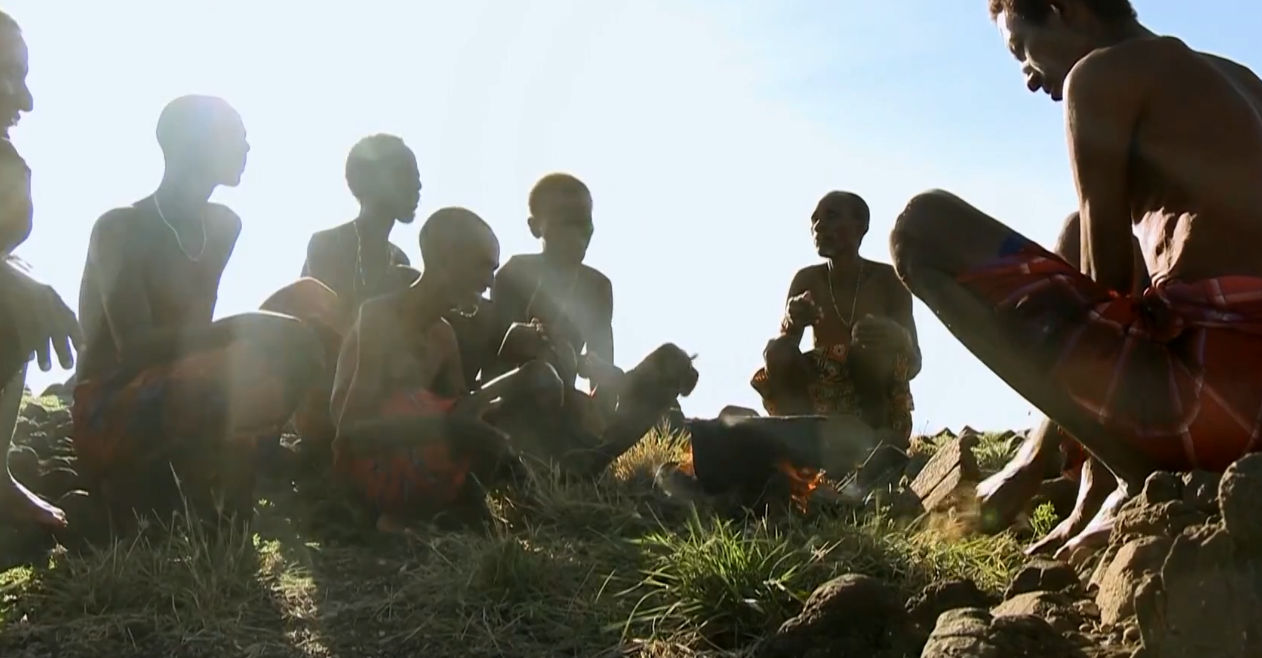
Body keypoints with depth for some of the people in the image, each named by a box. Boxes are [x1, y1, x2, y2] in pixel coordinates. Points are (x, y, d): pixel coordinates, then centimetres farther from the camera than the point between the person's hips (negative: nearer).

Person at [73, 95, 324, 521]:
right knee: (247, 375, -34)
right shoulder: (119, 228, -11)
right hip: (110, 423, -8)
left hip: (180, 404, 8)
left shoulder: (222, 226, 11)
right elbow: (135, 347, -25)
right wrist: (240, 329, -34)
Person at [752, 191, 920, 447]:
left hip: (877, 402, -2)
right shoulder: (806, 280, -3)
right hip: (819, 399, 2)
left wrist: (898, 339, -37)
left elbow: (913, 365, -12)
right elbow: (780, 353, -9)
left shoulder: (888, 279, -9)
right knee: (778, 352, -24)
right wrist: (792, 324, -33)